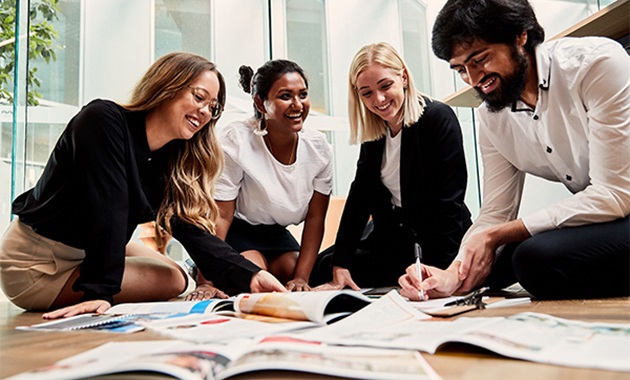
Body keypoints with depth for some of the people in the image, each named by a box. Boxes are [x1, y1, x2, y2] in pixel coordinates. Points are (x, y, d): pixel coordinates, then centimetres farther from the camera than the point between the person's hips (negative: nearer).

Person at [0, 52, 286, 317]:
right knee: (171, 280, -12)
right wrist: (99, 291, -32)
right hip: (35, 262, -8)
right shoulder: (104, 121, -22)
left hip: (85, 252, 8)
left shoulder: (171, 160, -1)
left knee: (176, 274, 13)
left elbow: (194, 232, -11)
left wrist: (250, 276, -24)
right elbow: (106, 211, -30)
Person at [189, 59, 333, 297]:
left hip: (276, 234, 5)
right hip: (237, 231, -4)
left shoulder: (319, 148, -11)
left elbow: (315, 219, -8)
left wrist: (301, 278, -15)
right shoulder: (236, 141, -23)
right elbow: (220, 215, -24)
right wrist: (206, 281, -31)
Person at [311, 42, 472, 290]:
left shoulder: (439, 118, -17)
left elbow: (448, 201, -22)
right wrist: (340, 265, -7)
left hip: (440, 236, -6)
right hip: (391, 235, 7)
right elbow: (359, 196, 0)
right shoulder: (374, 132, 2)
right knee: (324, 267, 5)